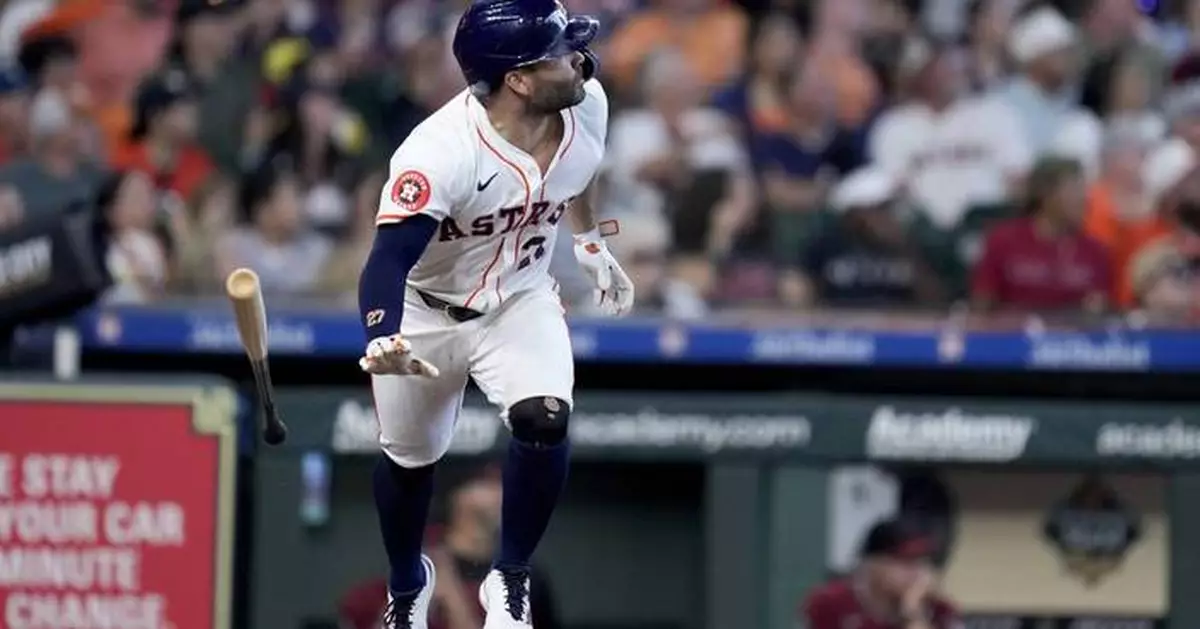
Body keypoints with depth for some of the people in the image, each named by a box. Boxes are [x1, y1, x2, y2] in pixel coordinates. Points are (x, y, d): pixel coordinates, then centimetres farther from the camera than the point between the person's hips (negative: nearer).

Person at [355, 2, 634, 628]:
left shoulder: (586, 103, -17)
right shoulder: (442, 152, -37)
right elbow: (390, 257, -43)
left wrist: (592, 243, 24)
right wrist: (382, 342, -62)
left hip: (520, 300, 3)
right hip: (425, 311, -3)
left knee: (543, 420, -22)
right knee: (410, 457, 13)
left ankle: (510, 579, 0)